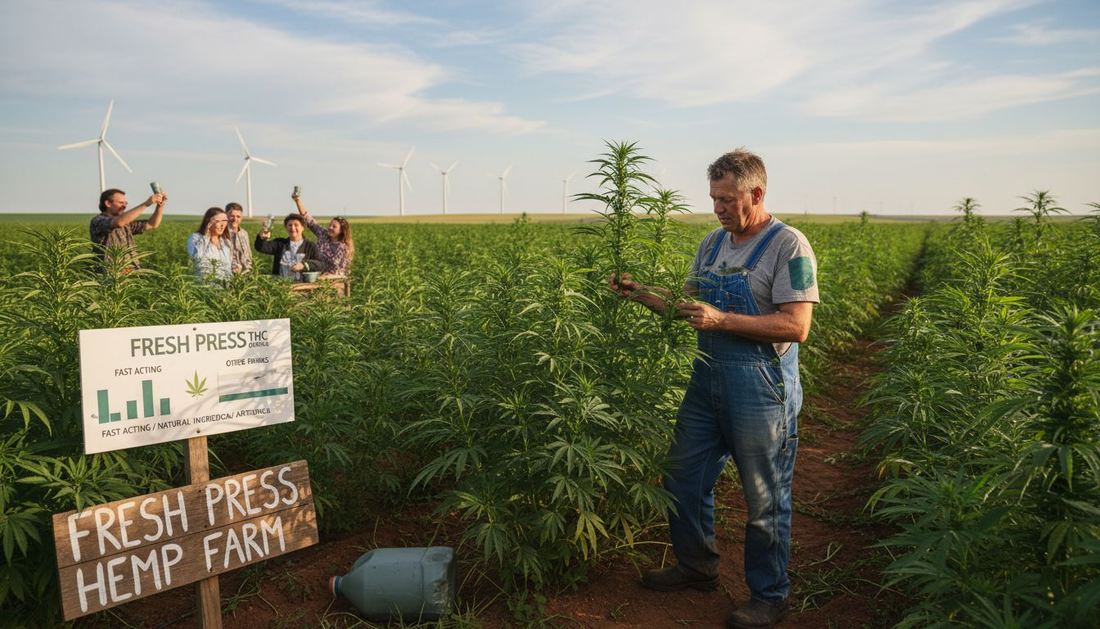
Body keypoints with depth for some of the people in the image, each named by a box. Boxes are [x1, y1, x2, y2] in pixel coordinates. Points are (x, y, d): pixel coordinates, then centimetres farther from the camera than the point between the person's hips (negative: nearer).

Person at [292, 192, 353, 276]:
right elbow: (308, 219, 5)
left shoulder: (344, 248, -4)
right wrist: (298, 201, -4)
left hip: (335, 279, -5)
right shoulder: (323, 234, 8)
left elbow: (337, 269, -7)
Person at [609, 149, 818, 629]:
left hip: (761, 387, -7)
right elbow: (689, 304, 15)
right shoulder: (714, 243, 10)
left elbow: (796, 326, -20)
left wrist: (721, 320, -26)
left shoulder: (789, 246, -13)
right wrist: (642, 294, -1)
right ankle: (696, 566, 38)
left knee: (764, 499, 6)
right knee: (683, 478, 16)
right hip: (708, 378, 8)